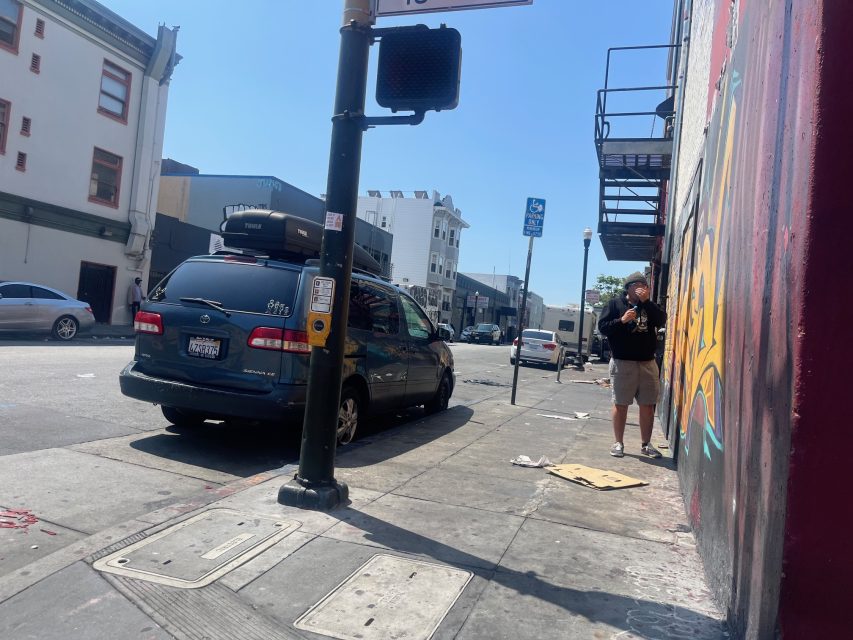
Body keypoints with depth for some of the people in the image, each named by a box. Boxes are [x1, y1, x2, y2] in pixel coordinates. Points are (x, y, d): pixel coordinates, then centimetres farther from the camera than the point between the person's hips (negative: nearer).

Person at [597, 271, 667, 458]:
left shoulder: (649, 306, 12)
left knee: (648, 406, 6)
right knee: (620, 405, 1)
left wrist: (646, 301, -10)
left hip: (647, 362, 4)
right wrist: (622, 320, -17)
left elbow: (662, 321, -6)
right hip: (622, 362, -3)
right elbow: (602, 327, -4)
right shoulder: (616, 303, 3)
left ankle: (646, 444, 17)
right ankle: (618, 443, 12)